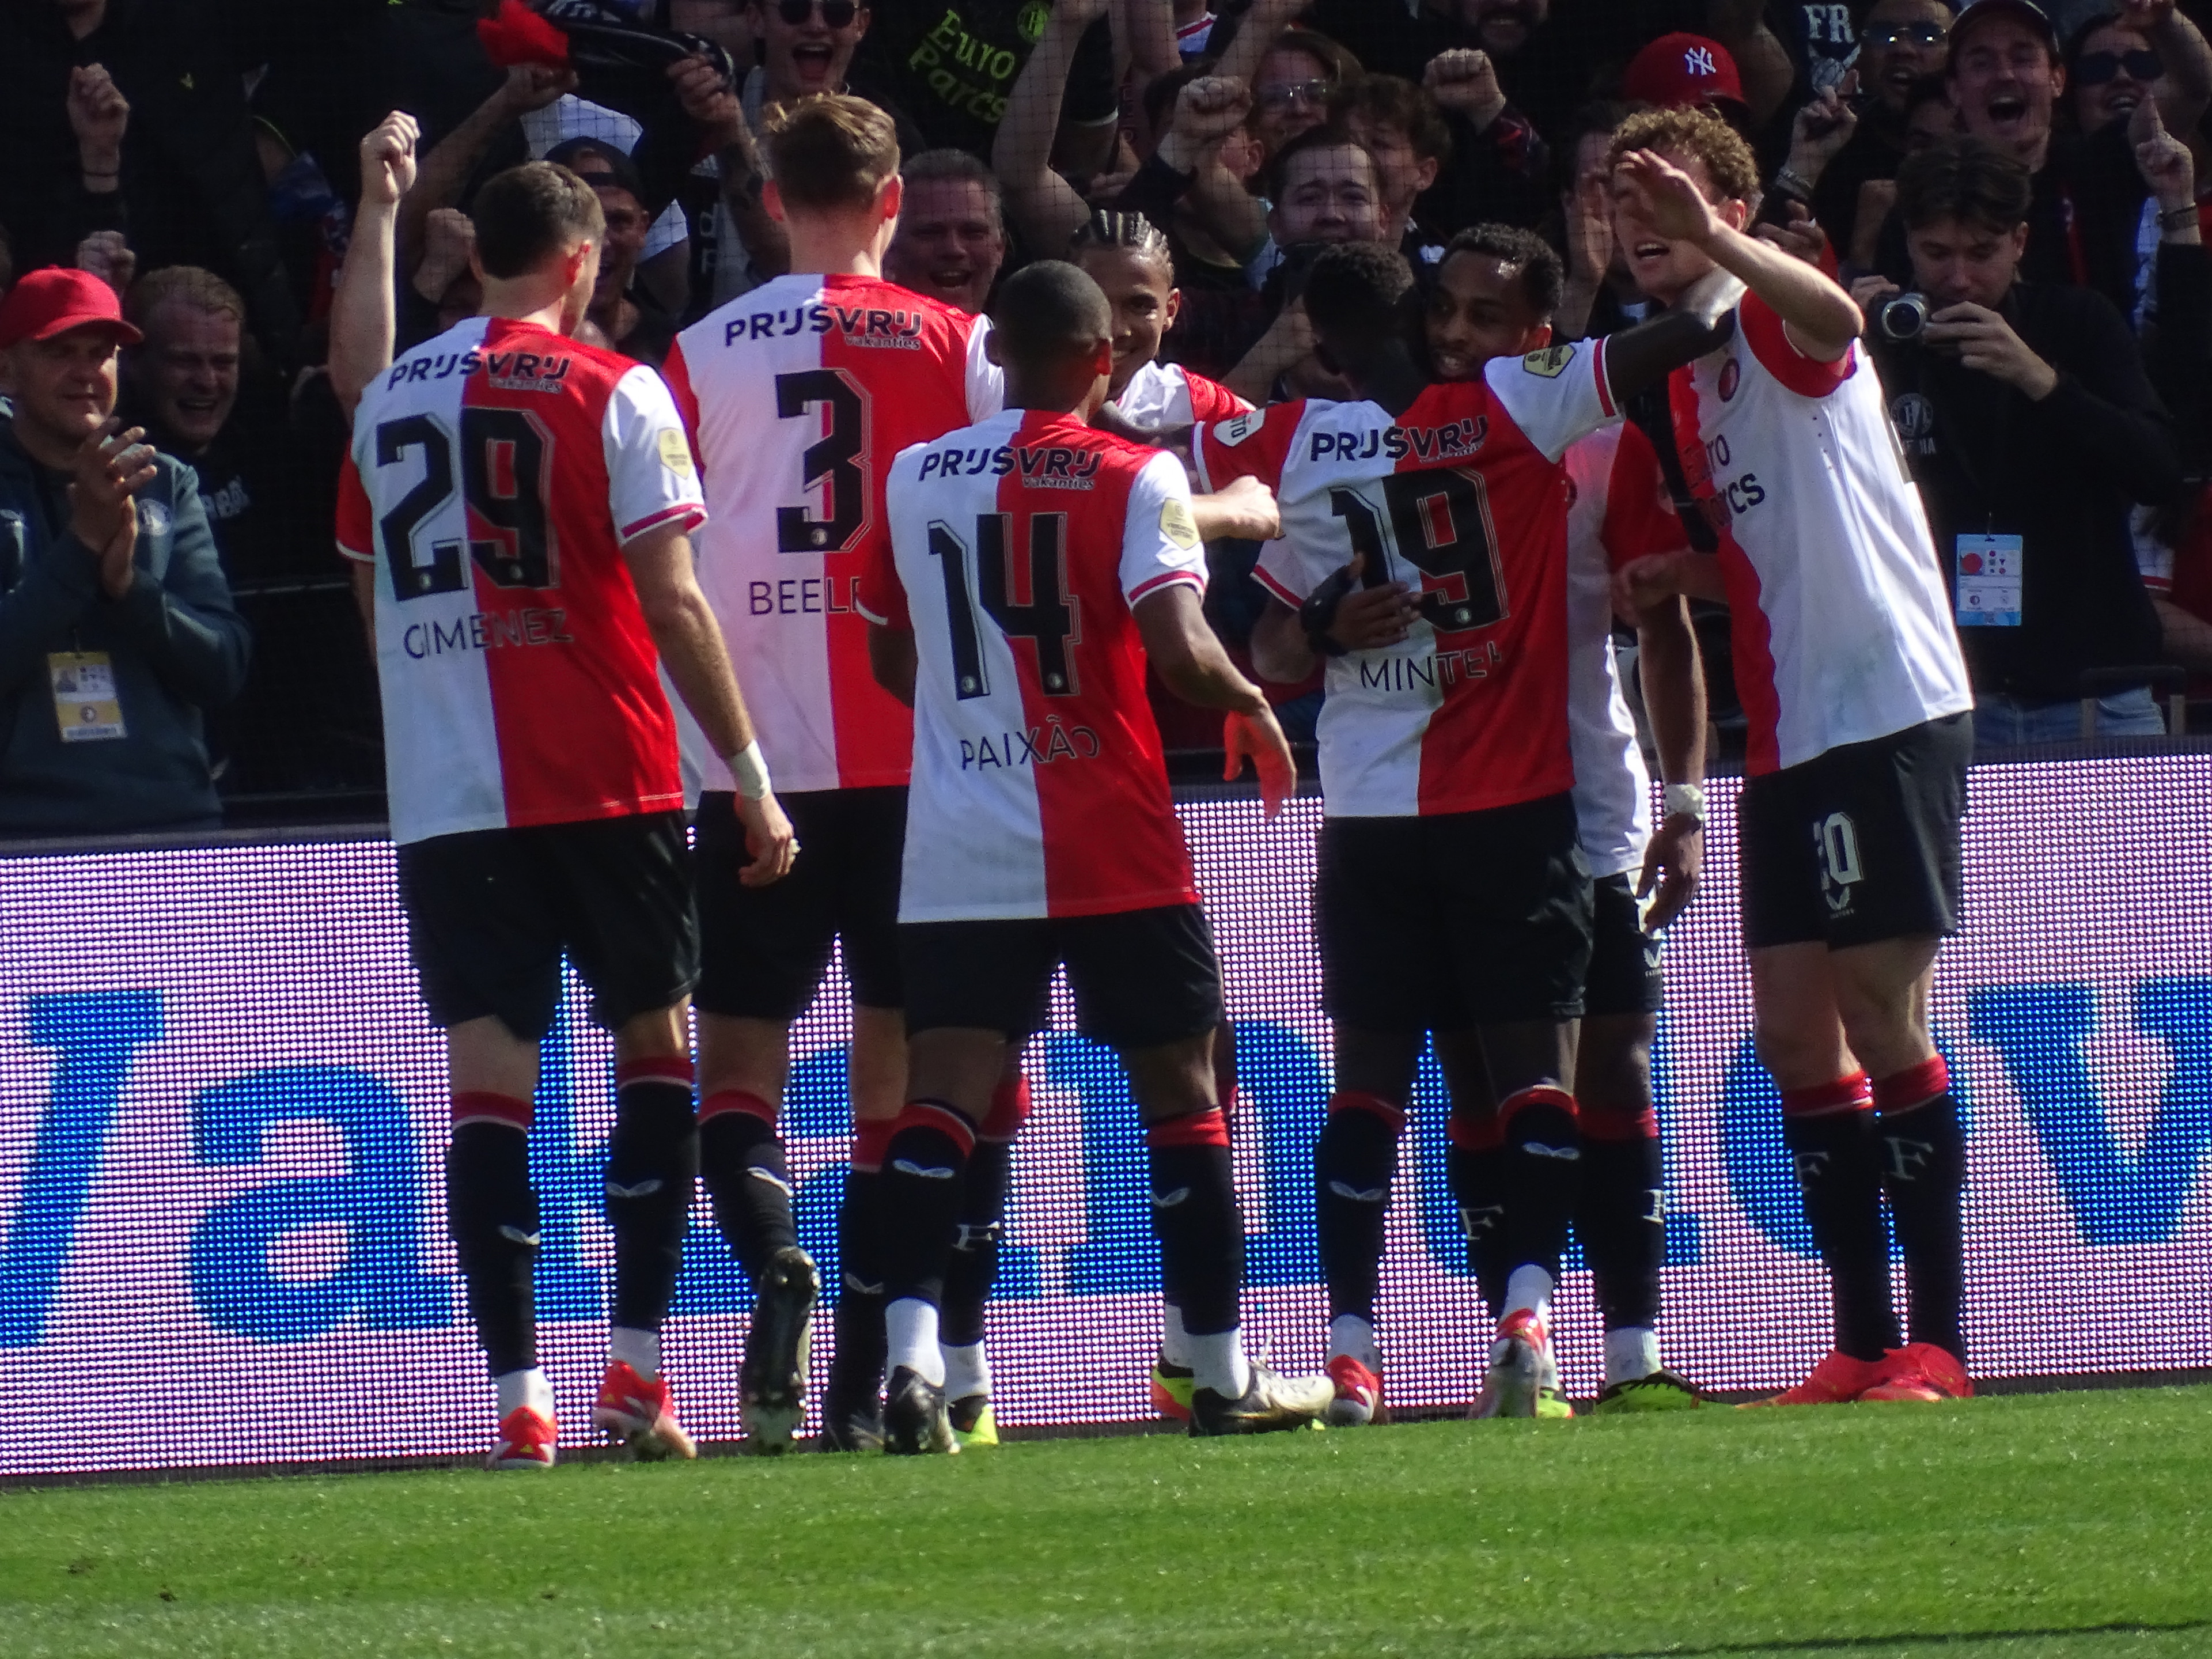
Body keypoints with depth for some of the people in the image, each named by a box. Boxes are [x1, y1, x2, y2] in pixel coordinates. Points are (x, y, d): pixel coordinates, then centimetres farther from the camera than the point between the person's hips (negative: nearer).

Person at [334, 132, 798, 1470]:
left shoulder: (396, 398, 10)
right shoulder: (613, 393, -4)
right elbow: (673, 604, -8)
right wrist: (752, 777, -5)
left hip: (443, 792, 3)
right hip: (606, 779, -3)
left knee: (491, 1071, -1)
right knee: (655, 1035, 11)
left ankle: (518, 1395, -8)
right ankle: (639, 1366, 4)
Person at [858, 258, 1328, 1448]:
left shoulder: (916, 478, 7)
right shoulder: (1133, 479, -7)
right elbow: (1179, 653, -18)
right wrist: (1252, 709, 2)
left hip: (957, 851, 3)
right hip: (1115, 853, -3)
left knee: (942, 1097, -3)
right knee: (1181, 1093, 8)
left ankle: (914, 1361, -21)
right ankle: (1223, 1379, 12)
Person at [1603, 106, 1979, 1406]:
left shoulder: (1780, 329, -8)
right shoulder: (1674, 383, 17)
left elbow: (1828, 315, -35)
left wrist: (1708, 234, -50)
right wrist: (1675, 571, 5)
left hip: (1886, 707, -9)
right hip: (1787, 736, 9)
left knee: (1883, 1016, -9)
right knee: (1795, 1034, 7)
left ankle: (1938, 1343, -6)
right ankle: (1865, 1341, 12)